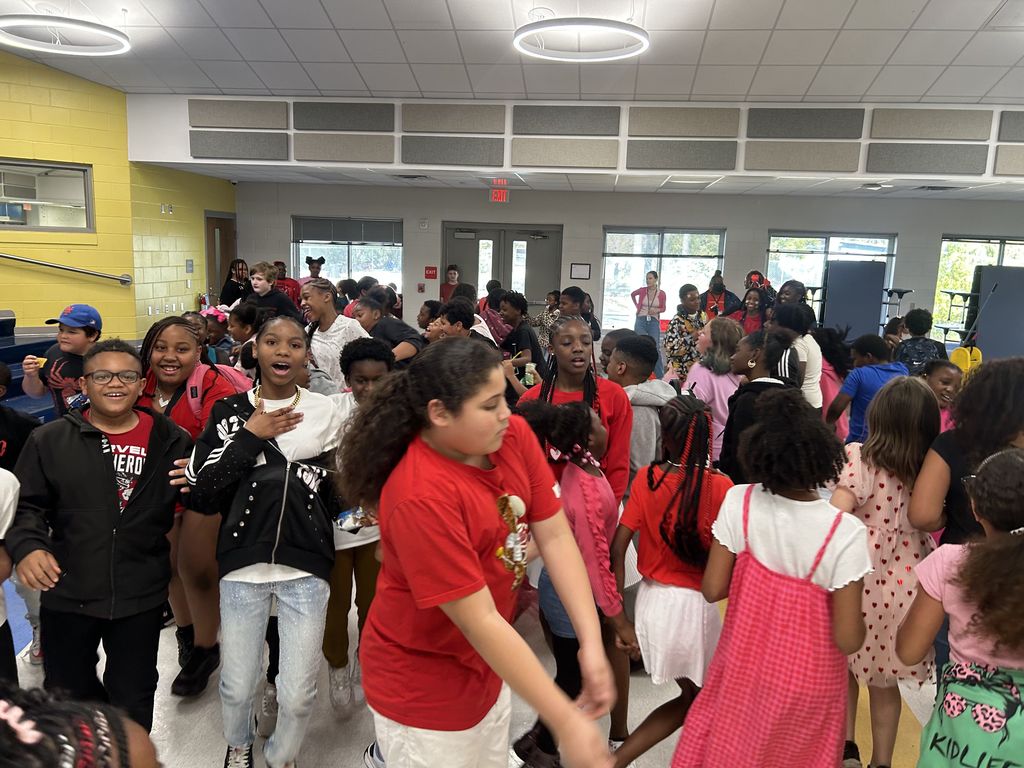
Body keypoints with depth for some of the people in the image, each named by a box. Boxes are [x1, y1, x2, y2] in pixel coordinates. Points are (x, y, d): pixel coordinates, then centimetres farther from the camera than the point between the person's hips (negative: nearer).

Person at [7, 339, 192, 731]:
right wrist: (27, 545, -17)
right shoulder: (50, 439, -3)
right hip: (66, 593, 1)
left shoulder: (172, 440, -4)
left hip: (141, 597, -1)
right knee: (66, 692, 22)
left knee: (133, 696, 17)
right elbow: (25, 504, -1)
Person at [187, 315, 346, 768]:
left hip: (306, 567, -1)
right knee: (237, 685, 13)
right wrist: (251, 436, -10)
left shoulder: (327, 411, 1)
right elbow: (201, 493, -5)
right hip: (242, 564, 1)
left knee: (298, 694, 4)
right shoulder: (229, 411, 3)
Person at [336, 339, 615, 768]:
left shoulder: (513, 436, -10)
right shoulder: (421, 497, -30)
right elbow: (479, 621, -28)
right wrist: (566, 722, -24)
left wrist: (591, 643, -16)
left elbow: (555, 537, -9)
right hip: (425, 681, -6)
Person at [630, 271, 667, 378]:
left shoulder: (661, 293, -3)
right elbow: (632, 295, 21)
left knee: (655, 347, -1)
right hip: (641, 320, 1)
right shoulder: (642, 290, -1)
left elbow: (663, 308, 9)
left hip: (654, 321, -1)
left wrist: (657, 310, -11)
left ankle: (660, 376, 6)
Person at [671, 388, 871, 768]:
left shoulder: (739, 502, -21)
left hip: (744, 666, 1)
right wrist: (859, 622, 0)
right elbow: (848, 639, -21)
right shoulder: (846, 532, -27)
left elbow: (712, 589, -13)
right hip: (809, 682, -1)